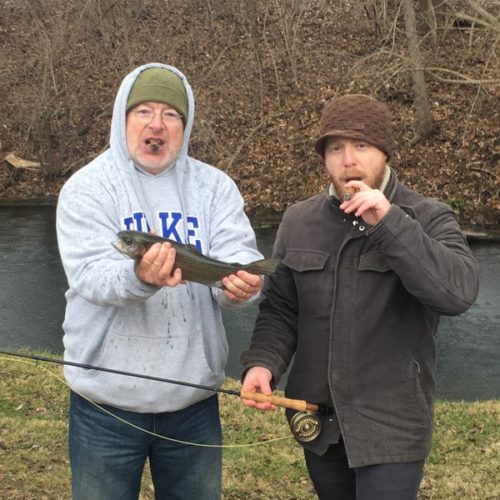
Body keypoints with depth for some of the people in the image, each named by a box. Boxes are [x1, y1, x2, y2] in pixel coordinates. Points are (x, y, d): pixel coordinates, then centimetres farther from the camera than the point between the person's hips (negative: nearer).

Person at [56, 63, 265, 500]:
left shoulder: (214, 186, 2)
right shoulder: (88, 188, -6)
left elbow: (239, 254, -10)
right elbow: (91, 274, -19)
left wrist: (240, 282, -35)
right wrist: (139, 277, -41)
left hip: (194, 396, 3)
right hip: (107, 400, -2)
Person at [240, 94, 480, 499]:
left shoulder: (429, 219, -8)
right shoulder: (299, 222, 3)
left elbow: (459, 292, -25)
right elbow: (280, 308, 6)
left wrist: (389, 223, -28)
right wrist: (263, 362, -13)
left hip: (391, 426, -4)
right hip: (316, 419, 4)